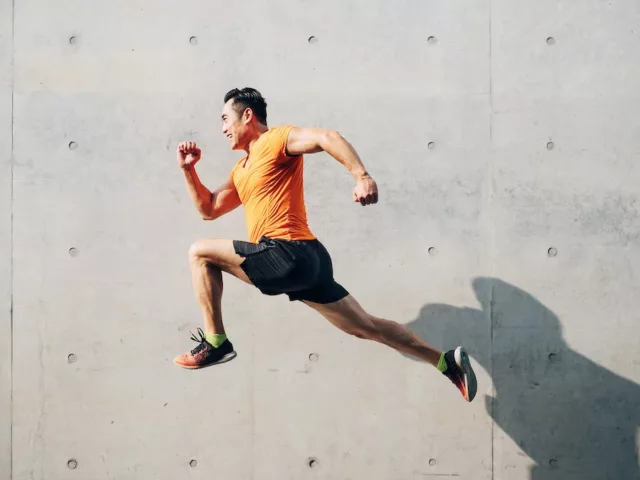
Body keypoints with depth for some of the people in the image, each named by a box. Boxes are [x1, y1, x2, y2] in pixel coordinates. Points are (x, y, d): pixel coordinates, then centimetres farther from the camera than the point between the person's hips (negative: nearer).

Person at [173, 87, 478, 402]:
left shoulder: (276, 139, -2)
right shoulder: (241, 171, 25)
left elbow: (327, 138, -19)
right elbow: (208, 209, 31)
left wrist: (361, 176, -34)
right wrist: (188, 169, 20)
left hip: (289, 256, -10)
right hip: (305, 261, 10)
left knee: (200, 253, -5)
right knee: (366, 327, 12)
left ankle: (215, 343, -4)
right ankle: (447, 361, 14)